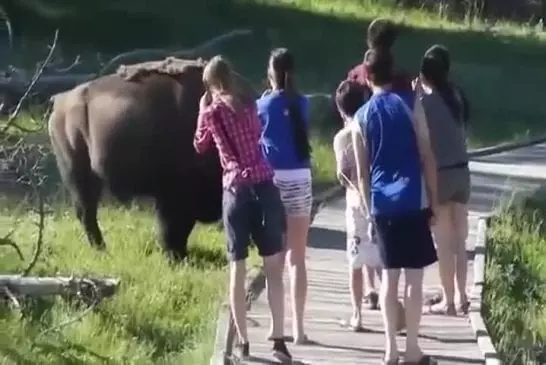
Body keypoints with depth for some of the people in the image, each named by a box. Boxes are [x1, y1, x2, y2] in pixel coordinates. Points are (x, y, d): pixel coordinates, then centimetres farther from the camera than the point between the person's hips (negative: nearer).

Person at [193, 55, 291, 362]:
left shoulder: (211, 113, 2)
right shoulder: (249, 106, 8)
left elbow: (200, 147, 19)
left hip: (236, 191, -1)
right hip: (265, 187, 1)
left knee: (238, 270, 6)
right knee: (274, 268, 3)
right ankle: (279, 339, -3)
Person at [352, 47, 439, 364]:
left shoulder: (362, 117, 5)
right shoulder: (411, 106, -3)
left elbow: (362, 171, 7)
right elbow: (427, 157, -4)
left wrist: (369, 209, 16)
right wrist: (434, 201, 2)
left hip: (382, 204, 3)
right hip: (413, 201, -3)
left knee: (389, 274, 10)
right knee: (414, 275, 1)